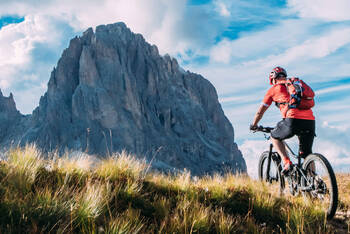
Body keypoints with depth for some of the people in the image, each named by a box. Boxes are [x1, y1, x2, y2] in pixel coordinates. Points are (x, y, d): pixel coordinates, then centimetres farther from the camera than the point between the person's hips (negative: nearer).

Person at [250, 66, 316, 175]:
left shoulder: (274, 89, 16)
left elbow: (260, 111, 24)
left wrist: (254, 125, 41)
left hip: (293, 120, -5)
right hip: (310, 120, 5)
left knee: (274, 136, 22)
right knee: (307, 155, 19)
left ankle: (287, 163, 6)